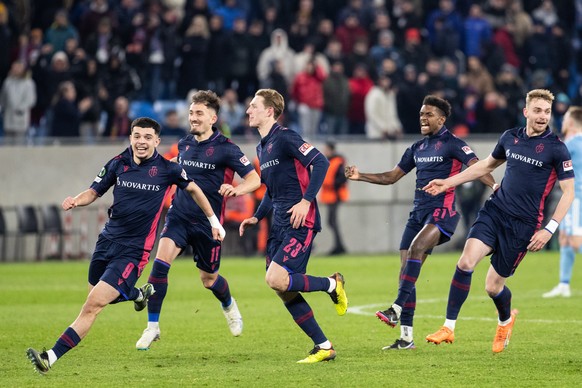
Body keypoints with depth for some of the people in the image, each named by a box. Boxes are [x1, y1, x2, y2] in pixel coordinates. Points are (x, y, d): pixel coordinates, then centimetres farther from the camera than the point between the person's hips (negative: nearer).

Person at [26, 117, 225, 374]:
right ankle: (140, 293, 48)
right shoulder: (118, 164, 1)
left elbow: (193, 189, 11)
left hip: (133, 250, -5)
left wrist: (214, 222, 17)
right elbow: (94, 191, 10)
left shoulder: (166, 169, -6)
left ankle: (50, 358, -21)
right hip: (108, 239, 5)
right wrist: (76, 201, -12)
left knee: (93, 305, -15)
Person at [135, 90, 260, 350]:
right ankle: (152, 326, -16)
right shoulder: (184, 144, 7)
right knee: (160, 262, -21)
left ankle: (229, 306, 47)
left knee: (209, 279, 10)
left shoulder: (225, 148, -9)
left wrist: (235, 189, -30)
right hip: (179, 215, 3)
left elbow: (254, 179, -12)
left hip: (207, 222, -3)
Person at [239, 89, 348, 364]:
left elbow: (320, 162, -19)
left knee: (276, 279, -20)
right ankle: (323, 347, 9)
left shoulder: (284, 138, -11)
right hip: (279, 225, 9)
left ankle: (332, 284, 3)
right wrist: (256, 217, 17)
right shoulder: (262, 147, 17)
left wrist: (306, 201, -24)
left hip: (300, 222, -9)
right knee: (283, 289, 3)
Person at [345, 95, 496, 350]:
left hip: (442, 210, -7)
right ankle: (406, 337, 1)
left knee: (416, 249, -30)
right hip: (419, 212, 7)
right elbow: (392, 176, 24)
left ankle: (397, 308, -35)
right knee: (406, 271, 0)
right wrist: (360, 176, 12)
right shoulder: (417, 148, 18)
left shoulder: (452, 144, -4)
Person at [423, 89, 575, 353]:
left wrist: (549, 229, -15)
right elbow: (487, 165, 24)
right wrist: (448, 182, 23)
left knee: (493, 286, 0)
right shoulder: (510, 137, 6)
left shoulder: (555, 148, -9)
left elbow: (568, 192, -7)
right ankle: (449, 328, -10)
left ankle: (505, 320, 36)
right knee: (466, 262, -17)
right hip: (494, 211, 4)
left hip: (523, 226, -4)